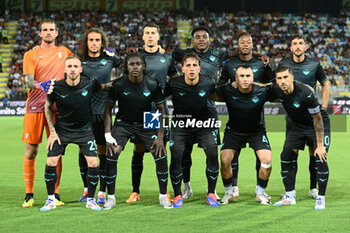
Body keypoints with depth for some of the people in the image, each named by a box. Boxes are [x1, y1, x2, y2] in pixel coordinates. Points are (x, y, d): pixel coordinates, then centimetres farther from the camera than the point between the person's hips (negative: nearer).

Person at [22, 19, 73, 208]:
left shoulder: (64, 52, 13)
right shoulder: (31, 54, 5)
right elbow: (29, 81, -5)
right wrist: (41, 85, -27)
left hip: (56, 107, 2)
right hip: (34, 107, -2)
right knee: (30, 152, -1)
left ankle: (55, 194, 7)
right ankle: (29, 194, 8)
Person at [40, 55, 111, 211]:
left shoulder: (90, 84, -13)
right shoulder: (56, 87, -15)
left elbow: (105, 87, 11)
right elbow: (48, 107, 2)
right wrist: (52, 132, -3)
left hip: (84, 130, 0)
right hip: (61, 130, 0)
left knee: (93, 163, -11)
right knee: (51, 162, -9)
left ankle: (90, 200, 7)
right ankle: (51, 200, 8)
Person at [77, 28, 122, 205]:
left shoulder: (109, 59, 5)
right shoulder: (79, 61, 4)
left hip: (102, 112, -1)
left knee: (102, 151, -2)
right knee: (83, 151, 5)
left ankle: (102, 193, 4)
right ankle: (87, 189, 20)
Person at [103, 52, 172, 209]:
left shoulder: (153, 85, -14)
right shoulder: (118, 85, -16)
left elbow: (161, 110, -5)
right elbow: (108, 108, -4)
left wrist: (160, 136, -12)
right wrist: (108, 135, -12)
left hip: (146, 124, 1)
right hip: (123, 124, -1)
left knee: (161, 156, -13)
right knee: (111, 156, -17)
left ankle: (163, 196, 3)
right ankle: (111, 198, -2)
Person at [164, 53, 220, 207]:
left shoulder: (208, 83, -13)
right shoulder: (173, 84, -17)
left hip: (203, 122, 1)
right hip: (180, 123, -1)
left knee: (212, 154, -16)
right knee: (175, 156, -15)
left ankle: (211, 194, 0)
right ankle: (177, 196, 3)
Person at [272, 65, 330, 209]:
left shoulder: (306, 93, -33)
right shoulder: (277, 91, -17)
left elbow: (317, 119, -26)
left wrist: (320, 145, -24)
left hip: (319, 126, -6)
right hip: (297, 126, 6)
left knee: (320, 159, -17)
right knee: (286, 156, -3)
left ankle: (321, 198, -4)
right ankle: (289, 196, 8)